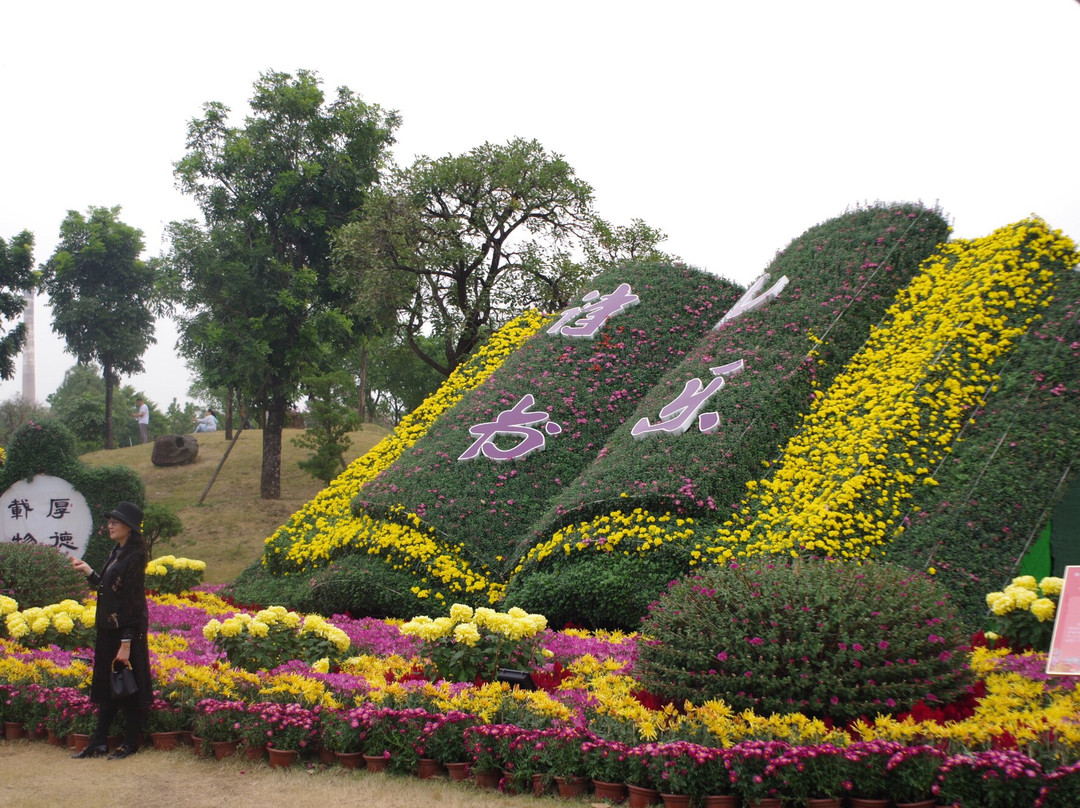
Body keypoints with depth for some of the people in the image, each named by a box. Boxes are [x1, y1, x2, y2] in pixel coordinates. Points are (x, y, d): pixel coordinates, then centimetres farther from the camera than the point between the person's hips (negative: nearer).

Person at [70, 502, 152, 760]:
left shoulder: (134, 556, -16)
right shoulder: (115, 552, 10)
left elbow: (134, 601, -19)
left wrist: (126, 643, -20)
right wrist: (86, 570, 11)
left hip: (127, 630, -9)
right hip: (109, 630, 9)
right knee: (107, 684, 13)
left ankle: (131, 743, 13)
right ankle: (99, 742, 20)